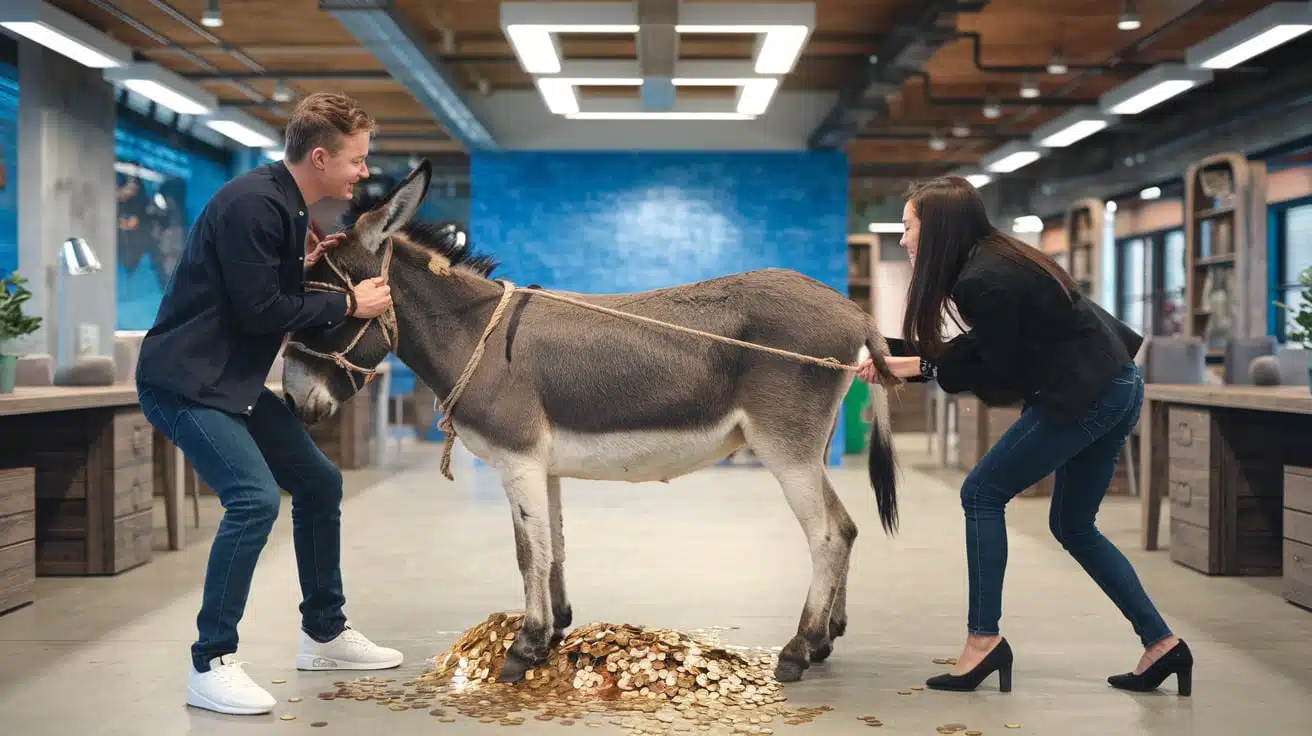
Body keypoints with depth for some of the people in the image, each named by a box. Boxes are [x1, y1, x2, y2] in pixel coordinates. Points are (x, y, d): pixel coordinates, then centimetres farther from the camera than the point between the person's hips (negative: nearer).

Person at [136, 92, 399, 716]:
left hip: (233, 381, 10)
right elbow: (257, 310, -22)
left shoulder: (285, 205, 10)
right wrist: (347, 303, -13)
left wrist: (307, 265, -1)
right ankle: (211, 666, -13)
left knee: (319, 482, 11)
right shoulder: (253, 202, -20)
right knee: (254, 497, -24)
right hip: (184, 380, -10)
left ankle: (324, 634, 25)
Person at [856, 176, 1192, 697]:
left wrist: (922, 367, -4)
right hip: (1117, 386, 10)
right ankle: (1160, 643, 19)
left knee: (982, 494, -2)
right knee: (1072, 524, 17)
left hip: (1083, 396, -10)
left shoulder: (982, 281, -18)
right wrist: (901, 360, 10)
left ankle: (983, 638, 1)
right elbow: (985, 349, 14)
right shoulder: (996, 259, 11)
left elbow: (999, 374, -13)